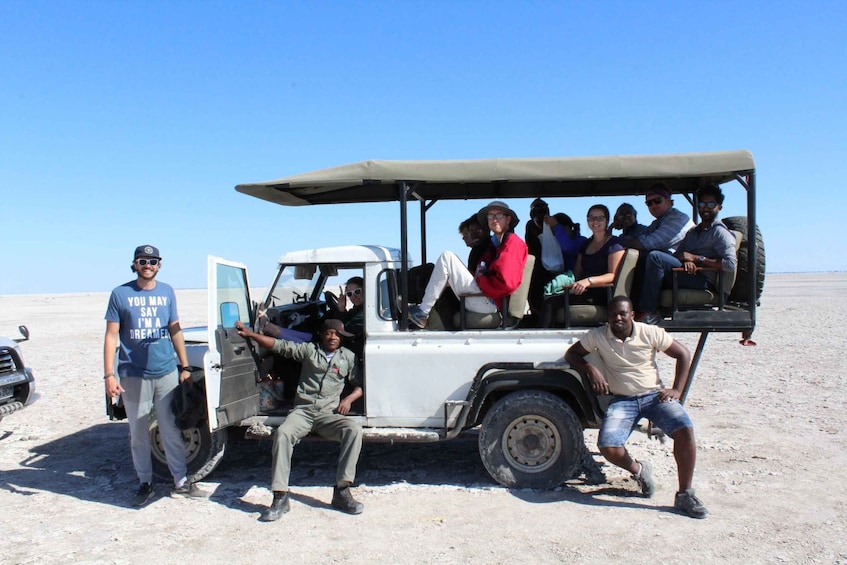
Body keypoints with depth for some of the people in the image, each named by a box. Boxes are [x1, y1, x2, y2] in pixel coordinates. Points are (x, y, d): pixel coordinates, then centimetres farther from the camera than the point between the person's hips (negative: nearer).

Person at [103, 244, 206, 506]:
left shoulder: (167, 292, 6)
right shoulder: (120, 294, -2)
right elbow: (111, 336, -3)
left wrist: (185, 367, 7)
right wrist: (109, 375, -9)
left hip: (166, 373, 2)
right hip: (133, 376, -2)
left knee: (171, 430, 8)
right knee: (139, 433, 8)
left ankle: (181, 481, 18)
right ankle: (145, 483, 23)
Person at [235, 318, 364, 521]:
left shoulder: (348, 357, 15)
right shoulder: (309, 350, 13)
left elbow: (360, 385, 15)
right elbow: (278, 345, 7)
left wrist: (349, 399, -5)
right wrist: (250, 333, -3)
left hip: (329, 414, 1)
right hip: (302, 411, 0)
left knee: (354, 430, -28)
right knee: (282, 433, -31)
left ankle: (342, 491, -25)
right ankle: (280, 497, -26)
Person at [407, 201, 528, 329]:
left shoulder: (513, 242, -6)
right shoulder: (496, 244, 24)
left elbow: (505, 282, -20)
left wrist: (478, 281, -8)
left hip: (487, 302, -10)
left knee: (447, 257, -12)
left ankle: (422, 312, -10)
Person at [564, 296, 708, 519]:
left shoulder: (650, 333, -5)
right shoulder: (597, 336, -3)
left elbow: (683, 354, 2)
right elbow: (571, 354, 5)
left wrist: (676, 390, -6)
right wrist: (591, 369, -14)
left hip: (654, 395, 0)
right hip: (622, 400, 0)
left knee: (685, 430, -27)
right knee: (608, 447, -23)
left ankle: (684, 495, -10)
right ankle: (638, 470, 13)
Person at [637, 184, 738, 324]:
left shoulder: (720, 232, 3)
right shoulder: (692, 231, 29)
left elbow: (731, 264, -12)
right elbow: (676, 254, 15)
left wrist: (696, 258, -10)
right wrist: (686, 260, -10)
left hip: (704, 281, -7)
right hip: (690, 276, 8)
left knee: (655, 257, -25)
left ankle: (648, 314, -28)